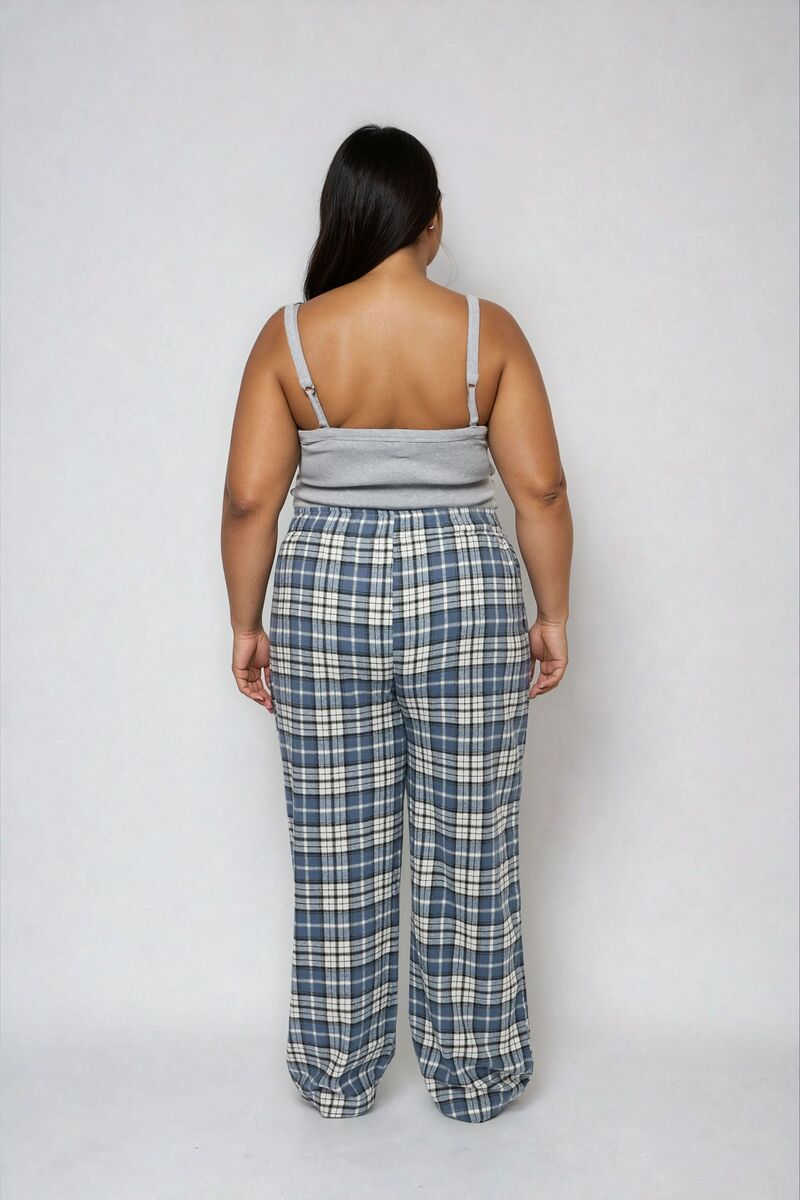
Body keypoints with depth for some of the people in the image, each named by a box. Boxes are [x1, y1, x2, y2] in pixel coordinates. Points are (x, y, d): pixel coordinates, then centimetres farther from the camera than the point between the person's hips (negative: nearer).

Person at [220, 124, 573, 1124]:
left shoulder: (290, 335, -3)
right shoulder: (488, 330, -4)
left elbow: (249, 498, -5)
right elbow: (540, 489, -6)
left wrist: (248, 625, 5)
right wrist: (552, 614, 4)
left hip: (324, 593, 1)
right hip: (466, 592, 0)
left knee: (339, 854, 13)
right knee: (467, 850, 12)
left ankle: (340, 1080, 30)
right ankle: (470, 1077, 28)